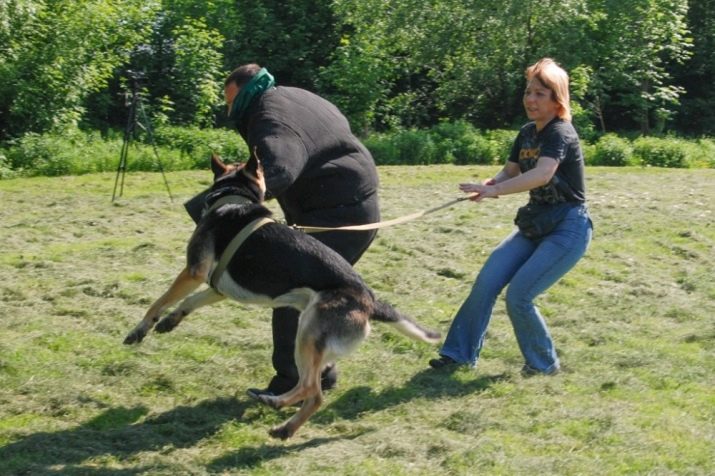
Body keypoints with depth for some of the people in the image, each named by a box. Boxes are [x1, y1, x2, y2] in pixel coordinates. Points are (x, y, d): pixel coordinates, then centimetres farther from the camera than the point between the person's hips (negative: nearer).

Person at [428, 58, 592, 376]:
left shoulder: (561, 133, -19)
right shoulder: (527, 133, 8)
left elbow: (542, 174, -36)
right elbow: (510, 171, 9)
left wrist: (494, 190, -44)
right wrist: (491, 184, -15)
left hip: (568, 228, -8)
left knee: (518, 296, -15)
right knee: (487, 281, -6)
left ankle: (544, 364, 7)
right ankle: (461, 352, 4)